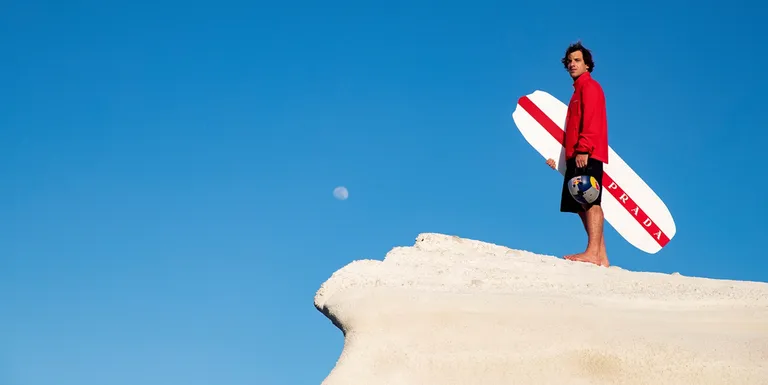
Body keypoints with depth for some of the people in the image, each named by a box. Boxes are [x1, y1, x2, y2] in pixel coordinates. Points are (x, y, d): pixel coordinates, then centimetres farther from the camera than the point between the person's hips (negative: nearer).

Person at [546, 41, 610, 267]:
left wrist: (583, 149, -24)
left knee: (590, 202, -17)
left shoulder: (590, 87, 0)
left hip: (587, 156, -10)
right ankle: (601, 256, 4)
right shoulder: (578, 91, 28)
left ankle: (592, 253, -26)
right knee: (583, 206, 5)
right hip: (576, 157, 10)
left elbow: (591, 121, -14)